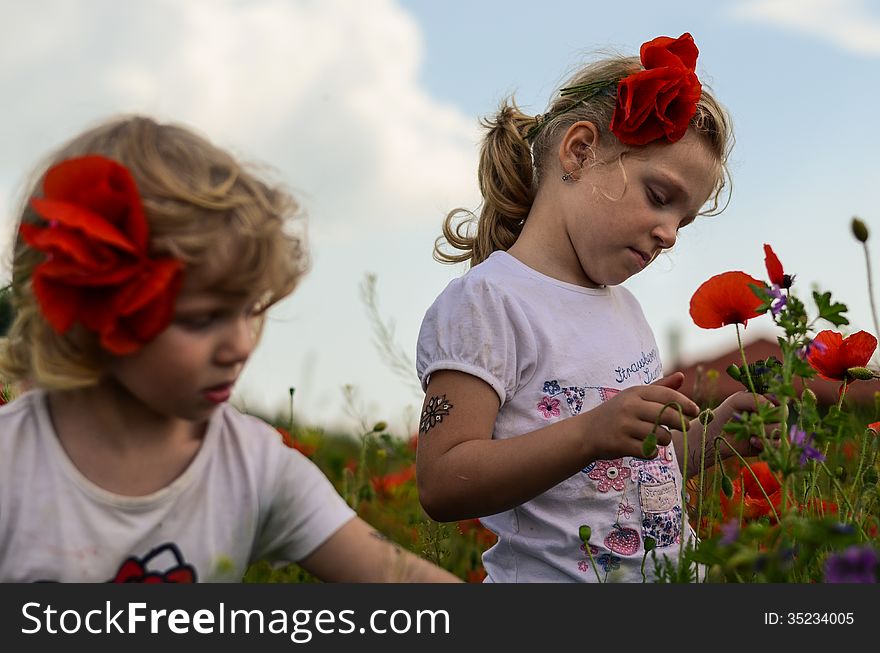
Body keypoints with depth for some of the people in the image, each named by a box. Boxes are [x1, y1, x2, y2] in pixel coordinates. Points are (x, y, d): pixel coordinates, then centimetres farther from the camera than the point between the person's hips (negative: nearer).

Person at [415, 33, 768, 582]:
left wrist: (707, 437, 6)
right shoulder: (485, 302, -9)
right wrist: (591, 433, -27)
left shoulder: (621, 305, 18)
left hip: (669, 579, 6)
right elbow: (442, 485, -18)